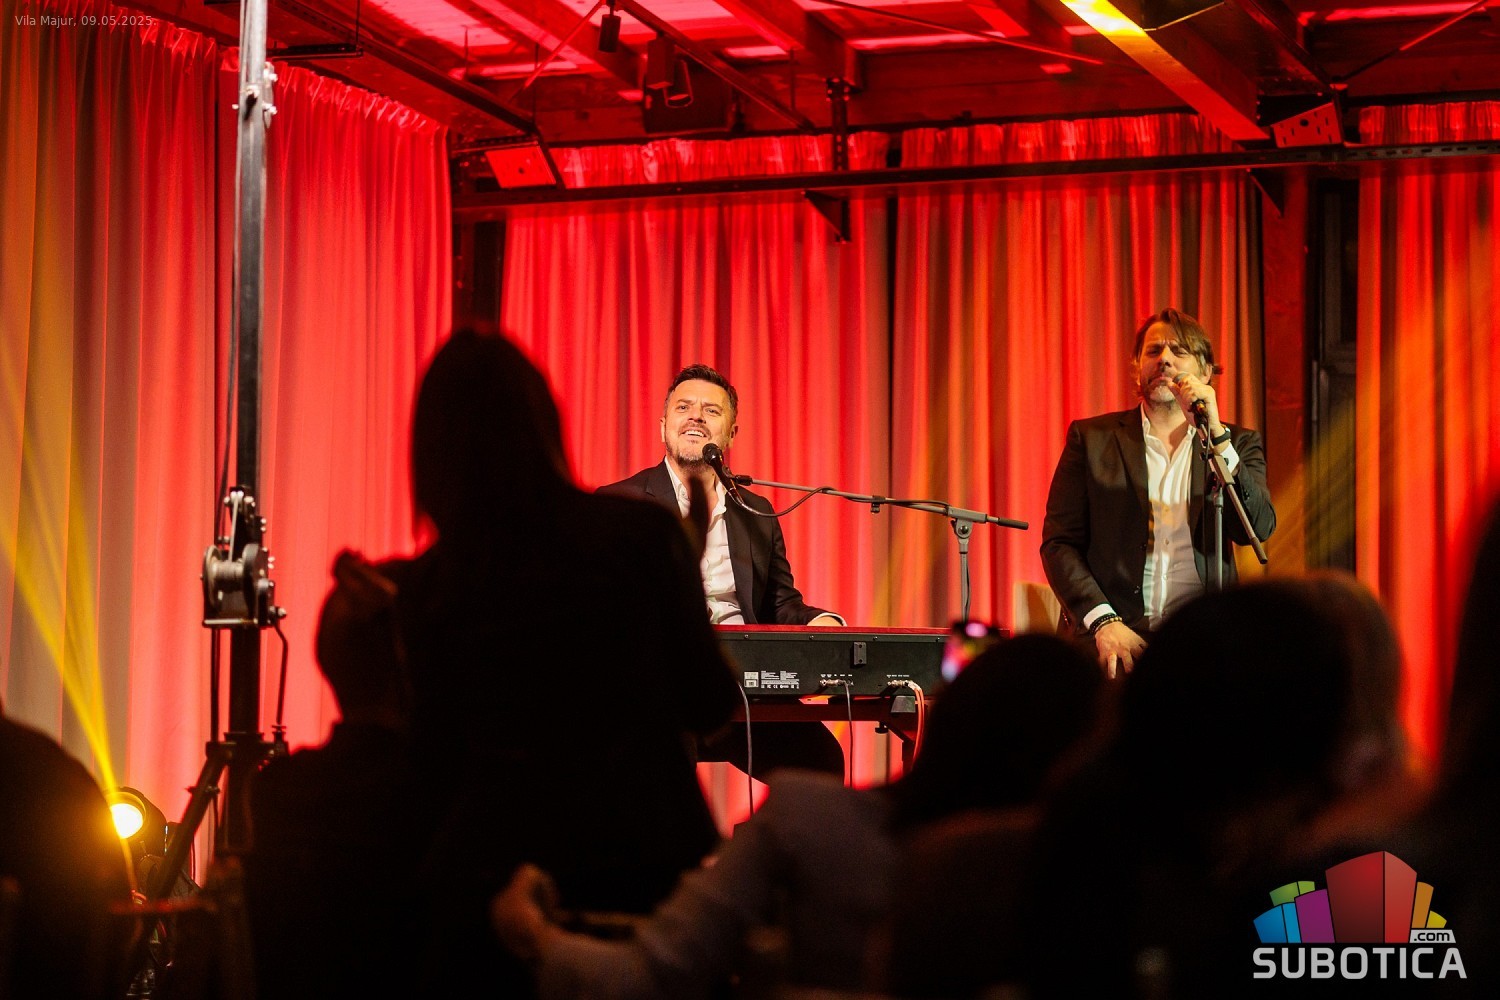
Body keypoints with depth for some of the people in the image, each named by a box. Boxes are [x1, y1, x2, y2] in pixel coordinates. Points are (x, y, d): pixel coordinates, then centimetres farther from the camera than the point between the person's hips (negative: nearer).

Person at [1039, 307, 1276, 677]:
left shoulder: (1238, 443, 14)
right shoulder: (1091, 437, 11)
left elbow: (1258, 529, -2)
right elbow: (1059, 542, 5)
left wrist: (1215, 434, -10)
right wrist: (1103, 622, -10)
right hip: (1109, 636, -2)